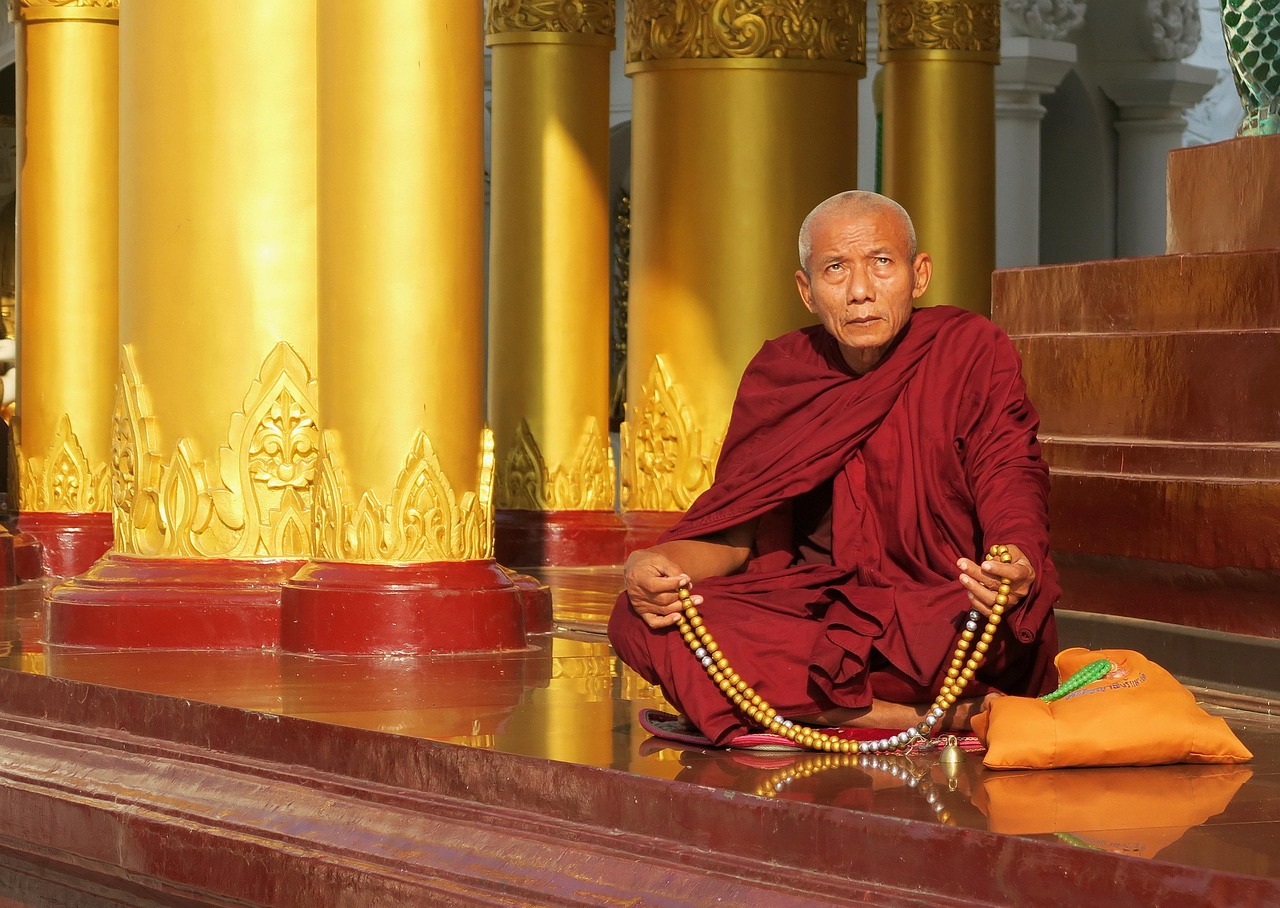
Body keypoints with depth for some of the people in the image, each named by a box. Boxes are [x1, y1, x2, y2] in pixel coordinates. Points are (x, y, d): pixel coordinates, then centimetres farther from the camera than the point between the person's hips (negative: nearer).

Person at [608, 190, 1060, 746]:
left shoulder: (973, 351, -1)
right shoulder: (779, 374, 8)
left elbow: (1010, 476, -11)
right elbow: (739, 524, 4)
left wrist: (1016, 562, -36)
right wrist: (663, 563, -20)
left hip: (938, 616, -4)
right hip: (815, 606, 4)